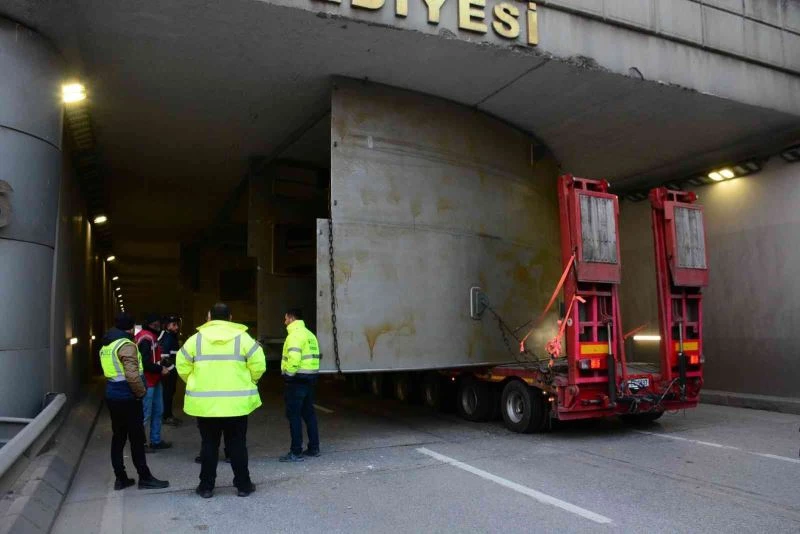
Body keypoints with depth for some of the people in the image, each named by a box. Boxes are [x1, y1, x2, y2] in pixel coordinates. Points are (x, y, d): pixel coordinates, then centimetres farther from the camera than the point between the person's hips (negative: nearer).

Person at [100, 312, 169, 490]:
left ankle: (120, 478, 19)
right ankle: (145, 478, 7)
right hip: (127, 397, -9)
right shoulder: (126, 345, -17)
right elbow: (132, 374, -25)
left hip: (112, 395, 9)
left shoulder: (106, 345, 12)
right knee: (137, 438, -1)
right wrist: (142, 392, -12)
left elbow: (111, 371, 15)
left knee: (118, 437, 13)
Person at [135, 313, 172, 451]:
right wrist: (160, 370, -15)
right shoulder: (145, 338, -16)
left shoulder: (152, 336, 15)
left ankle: (156, 441, 24)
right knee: (145, 414, -2)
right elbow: (145, 363, -23)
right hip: (147, 382, -10)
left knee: (158, 411, 15)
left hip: (154, 380, 10)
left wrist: (161, 367, 7)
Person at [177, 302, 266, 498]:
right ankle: (243, 485, 16)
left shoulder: (196, 339, -1)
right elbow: (258, 365, -4)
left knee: (209, 444, 13)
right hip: (236, 402, -1)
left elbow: (183, 367, 2)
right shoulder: (243, 338, -3)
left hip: (204, 402, 1)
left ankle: (206, 486, 19)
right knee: (237, 444, 9)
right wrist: (247, 383, 13)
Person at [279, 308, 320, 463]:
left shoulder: (295, 335, -13)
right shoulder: (310, 334, 16)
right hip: (310, 379, 9)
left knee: (294, 415, -4)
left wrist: (288, 374, -14)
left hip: (297, 380, -9)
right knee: (309, 413, 15)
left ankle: (296, 452, -2)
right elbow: (316, 356, 15)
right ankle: (314, 448, 21)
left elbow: (294, 358, -25)